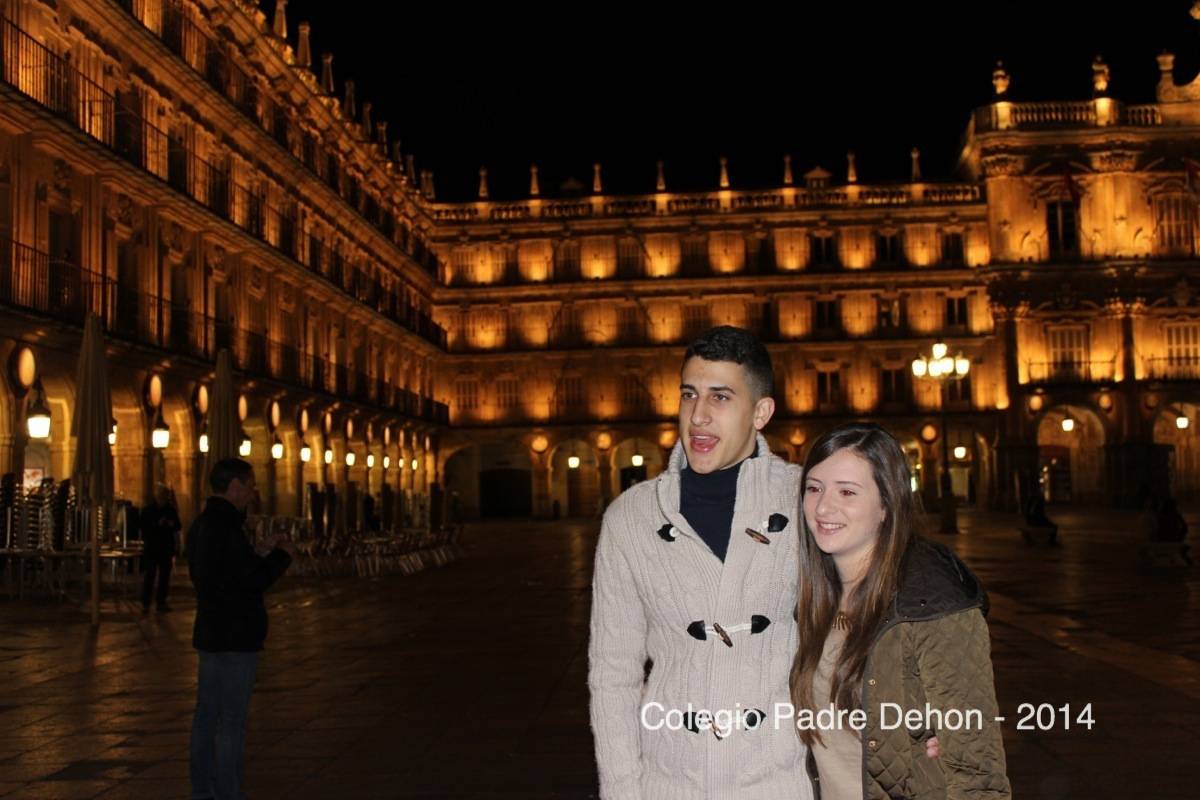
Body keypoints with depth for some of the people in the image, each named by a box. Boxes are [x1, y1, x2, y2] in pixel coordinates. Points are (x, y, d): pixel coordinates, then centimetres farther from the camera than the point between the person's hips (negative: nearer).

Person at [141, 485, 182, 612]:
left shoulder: (171, 510, 8)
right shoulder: (147, 511, -1)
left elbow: (178, 526, 11)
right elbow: (142, 526, -8)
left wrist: (172, 524, -10)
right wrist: (157, 524, -18)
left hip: (167, 548, 4)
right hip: (151, 548, -4)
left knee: (165, 576, 6)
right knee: (150, 575, -6)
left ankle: (162, 602, 14)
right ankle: (145, 604, -3)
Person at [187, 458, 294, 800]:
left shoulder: (202, 524, 12)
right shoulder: (226, 526, -19)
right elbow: (254, 581, -21)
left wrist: (258, 552, 14)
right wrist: (283, 555, -5)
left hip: (211, 632, 10)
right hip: (235, 636, -10)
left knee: (207, 716, 14)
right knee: (232, 721, -4)